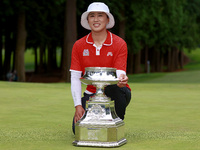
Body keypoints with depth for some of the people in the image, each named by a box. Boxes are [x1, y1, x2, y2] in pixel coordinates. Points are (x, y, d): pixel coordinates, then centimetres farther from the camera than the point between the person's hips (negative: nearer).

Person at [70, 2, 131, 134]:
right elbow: (75, 77, -4)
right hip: (92, 94, 2)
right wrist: (78, 106, -15)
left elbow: (119, 73, -18)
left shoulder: (119, 44, -9)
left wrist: (121, 80, -44)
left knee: (113, 87, -38)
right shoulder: (79, 46, -1)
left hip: (115, 94, -2)